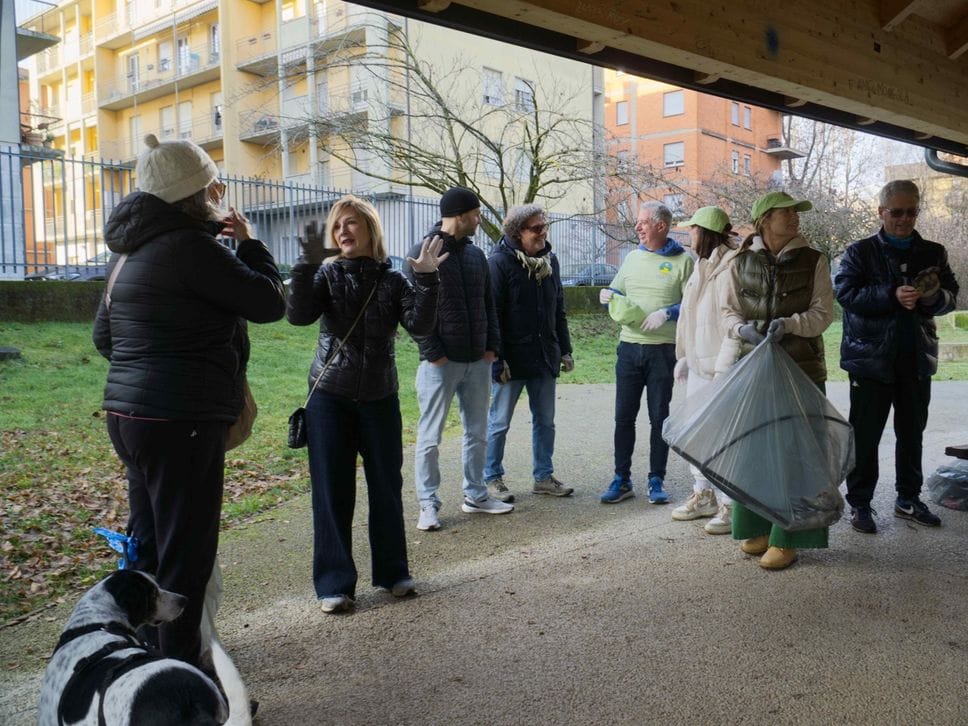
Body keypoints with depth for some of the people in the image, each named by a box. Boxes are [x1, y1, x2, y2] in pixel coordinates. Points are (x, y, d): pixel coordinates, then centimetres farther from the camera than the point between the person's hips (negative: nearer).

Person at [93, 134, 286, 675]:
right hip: (180, 422, -10)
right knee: (186, 555, -1)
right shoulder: (191, 246, -16)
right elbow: (270, 303, -12)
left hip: (129, 413, 10)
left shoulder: (137, 248, 13)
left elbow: (105, 335, 21)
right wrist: (249, 241, 1)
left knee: (150, 546, 19)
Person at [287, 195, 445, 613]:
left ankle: (392, 572, 25)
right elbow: (298, 315, -16)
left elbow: (420, 325, -11)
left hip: (380, 398, 1)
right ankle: (334, 583, 13)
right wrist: (307, 265, -26)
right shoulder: (327, 275, 0)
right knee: (332, 492, 2)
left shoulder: (392, 281, 3)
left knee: (387, 488, 9)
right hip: (329, 397, -1)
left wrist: (426, 280, -22)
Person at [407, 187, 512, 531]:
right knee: (430, 437, 2)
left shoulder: (476, 254, 11)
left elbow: (488, 304, 15)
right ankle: (428, 505, 11)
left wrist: (492, 345, 4)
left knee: (477, 432, 14)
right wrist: (432, 352, -15)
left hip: (478, 361, 6)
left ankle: (475, 495, 27)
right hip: (440, 362, -6)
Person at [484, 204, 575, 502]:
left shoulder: (550, 260, 9)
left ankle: (544, 477, 26)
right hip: (512, 359, -6)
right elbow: (491, 315, -14)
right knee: (499, 423, 5)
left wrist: (565, 350, 13)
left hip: (545, 357, 6)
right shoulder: (499, 262, -11)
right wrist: (496, 360, -17)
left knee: (545, 421, 13)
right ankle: (492, 478, 19)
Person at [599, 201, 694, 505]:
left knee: (659, 417, 6)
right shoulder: (633, 257, 11)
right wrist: (607, 296, -4)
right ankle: (622, 480, 15)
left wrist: (667, 313, -20)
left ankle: (656, 481, 17)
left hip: (663, 349, -4)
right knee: (623, 416, 5)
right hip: (629, 346, 4)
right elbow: (616, 293, 18)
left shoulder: (683, 260, -3)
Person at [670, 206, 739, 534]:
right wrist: (685, 357, 22)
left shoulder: (733, 267, -13)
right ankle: (704, 495, 28)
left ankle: (730, 505, 4)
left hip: (721, 368, -10)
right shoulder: (703, 266, 17)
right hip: (698, 366, 10)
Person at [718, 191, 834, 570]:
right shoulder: (742, 262, 6)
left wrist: (789, 323, -18)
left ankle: (786, 540, 7)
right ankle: (757, 529, 21)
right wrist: (743, 329, -13)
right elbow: (727, 311, 8)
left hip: (800, 368, -2)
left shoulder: (813, 261, 2)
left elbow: (822, 313, -1)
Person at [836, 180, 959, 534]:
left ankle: (909, 499, 28)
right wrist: (892, 296, -24)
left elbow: (952, 295, 13)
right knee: (865, 434, 0)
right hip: (871, 358, -4)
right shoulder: (860, 252, -1)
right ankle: (859, 504, 9)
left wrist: (935, 297, -11)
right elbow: (846, 293, -12)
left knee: (912, 432, 14)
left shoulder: (933, 253, 11)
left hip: (916, 358, 4)